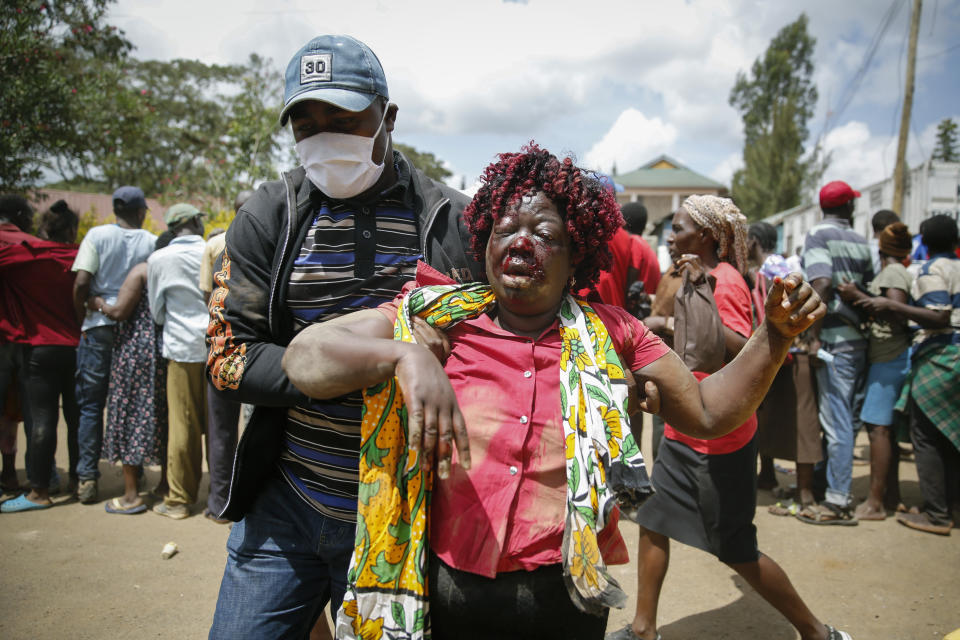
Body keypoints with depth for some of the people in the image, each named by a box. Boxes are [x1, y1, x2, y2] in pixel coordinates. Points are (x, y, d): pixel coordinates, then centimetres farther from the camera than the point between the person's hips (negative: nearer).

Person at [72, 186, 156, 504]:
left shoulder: (97, 235, -1)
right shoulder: (153, 242, 2)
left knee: (91, 405, 8)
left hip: (100, 326, -1)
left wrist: (83, 319, 4)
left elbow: (81, 283, -8)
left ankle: (88, 478, 8)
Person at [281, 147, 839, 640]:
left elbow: (708, 412, 5)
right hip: (449, 592, -1)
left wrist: (775, 335, -8)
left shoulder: (611, 337, 2)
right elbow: (305, 356, -12)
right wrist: (405, 354, -29)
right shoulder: (435, 318, -5)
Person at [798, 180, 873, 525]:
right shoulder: (860, 241, 13)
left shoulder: (818, 234, -6)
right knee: (846, 417, 13)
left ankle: (839, 501, 0)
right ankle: (829, 480, 24)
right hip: (860, 338, 7)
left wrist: (814, 335, -17)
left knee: (836, 421, -5)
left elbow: (823, 284, -19)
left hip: (836, 339, -7)